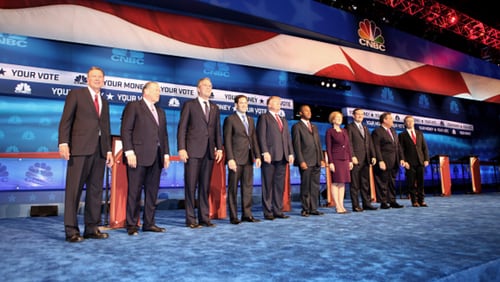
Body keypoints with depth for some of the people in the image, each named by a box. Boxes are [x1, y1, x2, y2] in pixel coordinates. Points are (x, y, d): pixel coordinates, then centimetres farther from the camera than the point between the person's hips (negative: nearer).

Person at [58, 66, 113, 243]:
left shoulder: (104, 102, 22)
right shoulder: (76, 94, 7)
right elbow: (65, 121, -1)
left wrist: (109, 150, 12)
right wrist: (63, 143, -12)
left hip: (99, 150, 5)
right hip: (80, 148, -5)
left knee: (96, 190, 5)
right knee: (74, 189, -4)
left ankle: (92, 228, 12)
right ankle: (71, 230, 3)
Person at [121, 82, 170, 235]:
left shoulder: (161, 112, 23)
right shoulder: (133, 106, 2)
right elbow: (126, 130, -6)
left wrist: (166, 153, 10)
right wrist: (129, 152, -14)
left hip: (156, 157, 7)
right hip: (138, 156, -6)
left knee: (152, 192, 8)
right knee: (134, 191, -1)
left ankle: (149, 223, 15)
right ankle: (132, 225, 7)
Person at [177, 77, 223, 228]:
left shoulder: (215, 108, 18)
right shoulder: (189, 105, 4)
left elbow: (217, 130, 15)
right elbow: (182, 128, -1)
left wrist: (219, 148, 5)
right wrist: (181, 148, -10)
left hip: (209, 151, 4)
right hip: (193, 150, -4)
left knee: (205, 186, 7)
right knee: (191, 185, -1)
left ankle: (204, 217, 14)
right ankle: (191, 219, 6)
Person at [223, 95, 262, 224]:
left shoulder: (250, 120, 18)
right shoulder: (230, 119, -1)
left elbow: (254, 139, 16)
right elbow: (227, 140, -7)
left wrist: (257, 156, 7)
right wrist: (230, 159, -15)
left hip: (248, 158, 6)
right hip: (236, 159, -6)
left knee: (248, 187, 7)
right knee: (233, 188, 0)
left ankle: (246, 214, 14)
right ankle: (233, 216, 6)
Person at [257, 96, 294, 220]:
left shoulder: (284, 120, 25)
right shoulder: (264, 117, 4)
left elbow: (288, 138, 19)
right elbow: (261, 136, -6)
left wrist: (290, 153, 8)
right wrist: (265, 152, -16)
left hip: (282, 157, 6)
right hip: (270, 156, -6)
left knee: (280, 185, 6)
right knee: (268, 185, -1)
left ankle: (278, 211, 12)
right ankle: (268, 212, 4)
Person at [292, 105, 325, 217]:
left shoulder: (314, 127, 21)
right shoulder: (297, 127, 0)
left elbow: (318, 143, 20)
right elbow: (297, 146, -7)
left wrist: (321, 158, 10)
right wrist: (301, 161, -14)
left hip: (316, 162, 6)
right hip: (306, 162, -6)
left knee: (315, 186, 7)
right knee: (305, 187, -1)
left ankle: (313, 209, 13)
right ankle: (305, 209, 7)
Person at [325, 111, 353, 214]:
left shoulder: (344, 131, 15)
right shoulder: (330, 131, -2)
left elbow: (348, 146, 16)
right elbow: (328, 148, -7)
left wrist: (350, 160, 10)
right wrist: (330, 162, -13)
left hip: (345, 159, 6)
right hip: (336, 159, -6)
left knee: (343, 182, 6)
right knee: (336, 182, -4)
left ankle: (341, 205, 11)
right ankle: (337, 206, 1)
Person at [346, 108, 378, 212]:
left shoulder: (365, 128, 21)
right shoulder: (349, 127, -1)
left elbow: (370, 143, 17)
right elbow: (349, 143, -9)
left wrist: (373, 156, 7)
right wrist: (352, 156, -17)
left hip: (366, 159, 7)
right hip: (356, 159, -6)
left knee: (365, 183, 9)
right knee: (355, 183, -2)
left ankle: (366, 203, 14)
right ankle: (355, 205, 2)